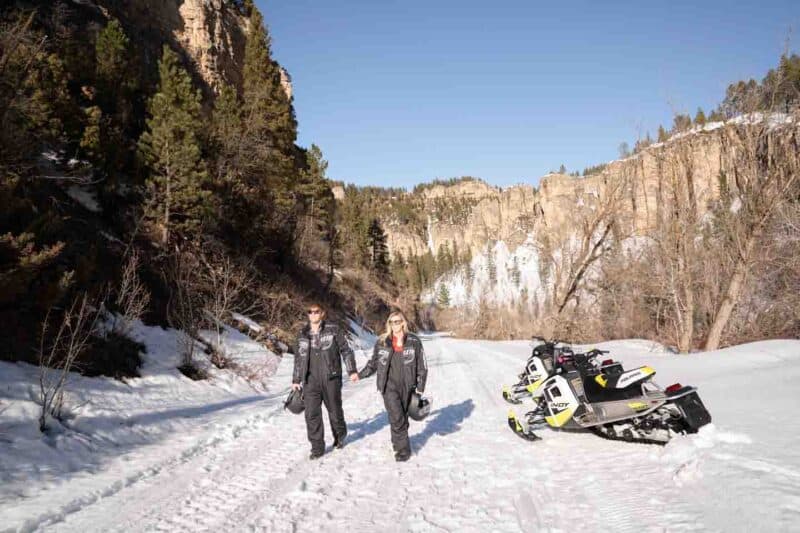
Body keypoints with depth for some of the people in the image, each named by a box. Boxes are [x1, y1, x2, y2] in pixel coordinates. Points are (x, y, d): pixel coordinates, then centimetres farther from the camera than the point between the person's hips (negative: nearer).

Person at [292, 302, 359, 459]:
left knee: (334, 410, 10)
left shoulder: (333, 330, -2)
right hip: (311, 380, 3)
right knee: (311, 414, -4)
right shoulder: (303, 335, 10)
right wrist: (296, 380, 18)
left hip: (331, 378, -3)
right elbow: (298, 358, 18)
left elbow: (346, 350, 1)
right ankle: (317, 448, 7)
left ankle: (340, 436, 38)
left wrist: (352, 370, -4)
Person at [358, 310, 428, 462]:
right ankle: (403, 449, -1)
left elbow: (422, 366, 4)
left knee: (402, 417, 8)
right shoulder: (382, 342, 3)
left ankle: (397, 442, 29)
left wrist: (420, 388, 0)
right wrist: (360, 374, 3)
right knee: (397, 417, -13)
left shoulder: (414, 341, 0)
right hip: (389, 386, -1)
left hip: (407, 386, 1)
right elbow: (373, 363, 13)